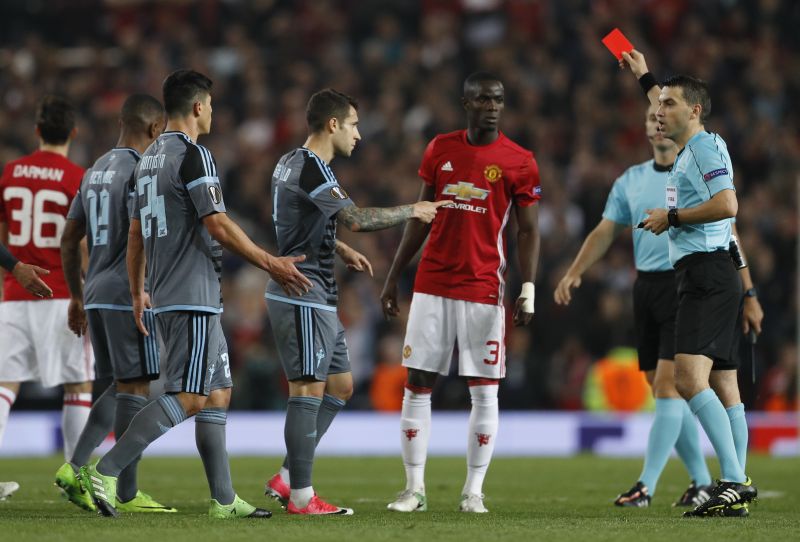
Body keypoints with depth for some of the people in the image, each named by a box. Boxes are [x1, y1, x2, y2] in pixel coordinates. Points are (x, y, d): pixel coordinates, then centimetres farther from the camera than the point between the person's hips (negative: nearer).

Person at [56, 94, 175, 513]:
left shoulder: (95, 171, 17)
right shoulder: (141, 170, -10)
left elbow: (69, 241, 20)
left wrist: (76, 298, 26)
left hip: (96, 295, 8)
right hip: (130, 296, -8)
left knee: (121, 387, 14)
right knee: (134, 388, -4)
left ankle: (74, 468, 3)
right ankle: (126, 494, -4)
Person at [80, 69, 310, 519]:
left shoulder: (149, 159, 15)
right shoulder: (194, 155, -12)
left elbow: (136, 234, 19)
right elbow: (218, 225, -17)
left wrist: (138, 293, 25)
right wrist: (272, 264, -11)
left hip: (167, 297, 10)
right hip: (193, 298, -10)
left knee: (218, 393, 11)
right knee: (188, 397, -12)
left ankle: (224, 499, 10)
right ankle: (106, 471, -17)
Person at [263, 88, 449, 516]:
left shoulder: (292, 163, 16)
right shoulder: (310, 169, -17)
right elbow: (357, 219, -26)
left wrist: (340, 249, 18)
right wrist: (412, 211, -14)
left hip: (318, 300, 11)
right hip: (304, 299, -11)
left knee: (340, 386, 14)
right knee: (309, 390, -8)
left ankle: (288, 478, 16)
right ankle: (301, 497, -5)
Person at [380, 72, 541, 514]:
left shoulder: (519, 162, -2)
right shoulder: (440, 149, 8)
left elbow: (528, 231, 0)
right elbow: (421, 217, 14)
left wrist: (528, 290, -11)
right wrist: (393, 277, 13)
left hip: (483, 290, -3)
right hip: (432, 285, 3)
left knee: (484, 392, -3)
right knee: (417, 385, 1)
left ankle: (474, 491, 5)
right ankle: (414, 489, 7)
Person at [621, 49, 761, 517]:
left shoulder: (705, 145, -8)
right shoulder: (690, 149, 19)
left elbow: (727, 204, -22)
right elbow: (667, 109, 43)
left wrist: (672, 218, -13)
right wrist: (644, 77, 51)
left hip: (707, 271, -11)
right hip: (702, 274, 11)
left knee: (690, 376, -21)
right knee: (722, 383, 8)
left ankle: (735, 482, -28)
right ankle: (738, 485, 8)